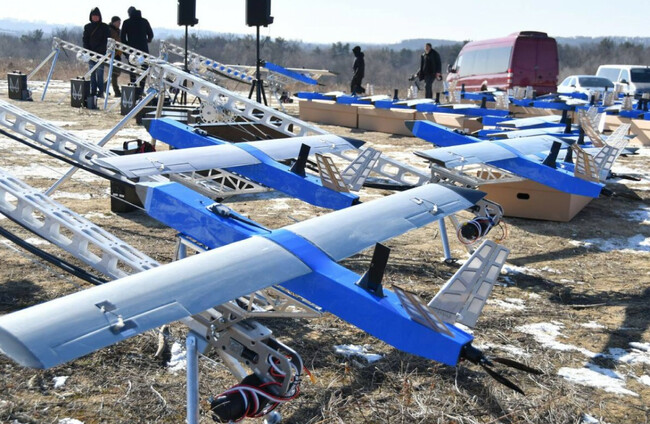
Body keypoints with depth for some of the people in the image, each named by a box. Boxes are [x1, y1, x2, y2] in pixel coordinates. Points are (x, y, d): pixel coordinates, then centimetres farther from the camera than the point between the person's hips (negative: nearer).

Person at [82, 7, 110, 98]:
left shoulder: (104, 27, 1)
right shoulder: (87, 27, 11)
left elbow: (106, 40, -3)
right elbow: (85, 40, 9)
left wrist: (99, 50, -13)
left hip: (101, 53, -4)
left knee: (99, 73, -8)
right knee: (92, 73, 3)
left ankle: (101, 91, -7)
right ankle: (93, 91, 6)